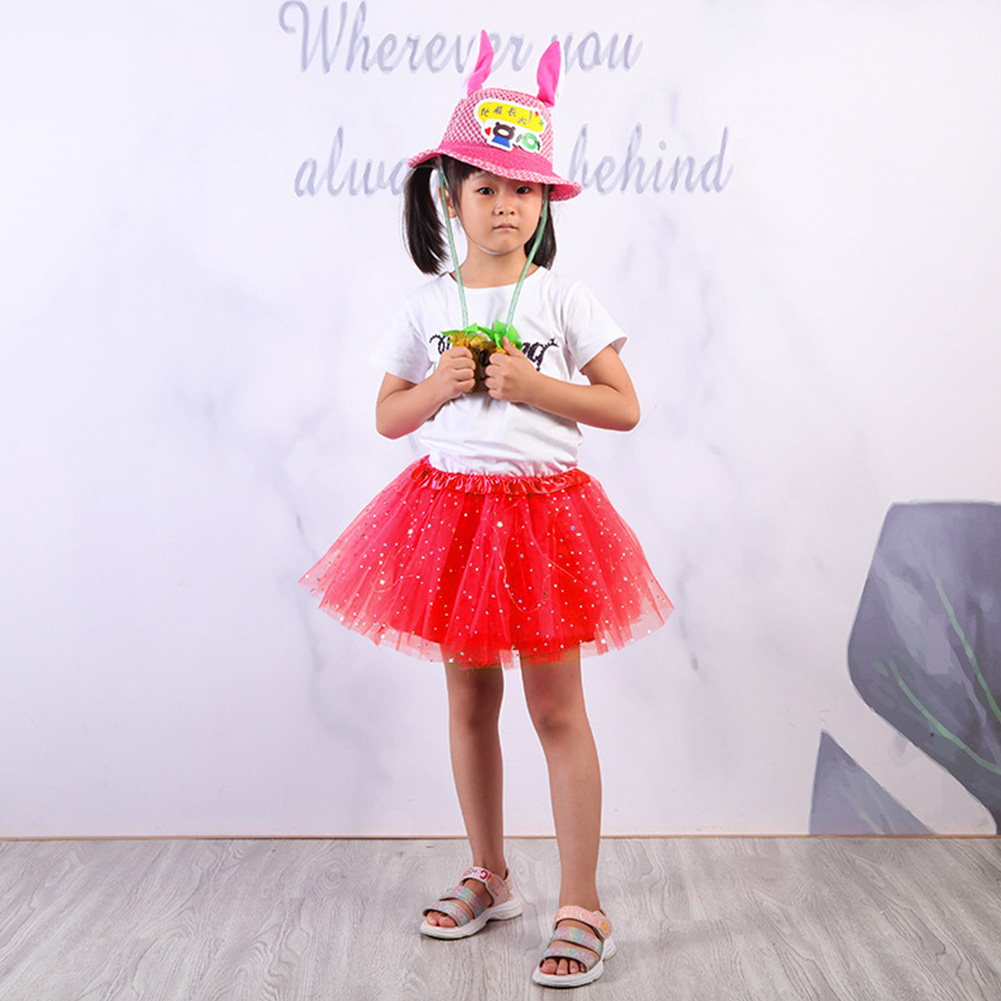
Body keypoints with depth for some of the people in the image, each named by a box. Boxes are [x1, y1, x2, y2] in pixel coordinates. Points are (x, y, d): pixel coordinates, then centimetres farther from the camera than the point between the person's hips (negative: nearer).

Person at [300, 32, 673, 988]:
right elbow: (388, 417, 8)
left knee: (557, 709, -1)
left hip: (544, 509, -3)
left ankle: (580, 907, 8)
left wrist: (532, 385, -18)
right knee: (469, 701, 12)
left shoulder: (562, 299, -3)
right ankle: (488, 877, 29)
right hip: (451, 507, 3)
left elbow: (624, 407, -5)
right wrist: (440, 388, -11)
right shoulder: (426, 306, 4)